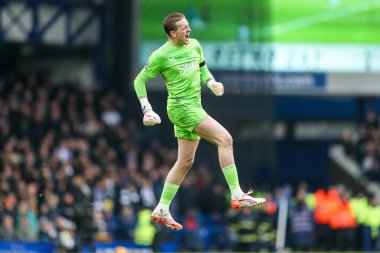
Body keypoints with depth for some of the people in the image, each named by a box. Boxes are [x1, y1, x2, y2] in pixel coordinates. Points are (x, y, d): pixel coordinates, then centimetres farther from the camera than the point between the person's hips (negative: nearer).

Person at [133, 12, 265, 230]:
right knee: (225, 138, -19)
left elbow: (203, 70, 22)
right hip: (180, 106, -8)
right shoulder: (161, 56, -9)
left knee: (186, 162, 12)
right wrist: (147, 110, -8)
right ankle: (237, 195, -21)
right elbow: (140, 80, -1)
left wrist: (213, 84, 0)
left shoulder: (195, 45, 9)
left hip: (194, 106, 8)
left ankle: (162, 210, 21)